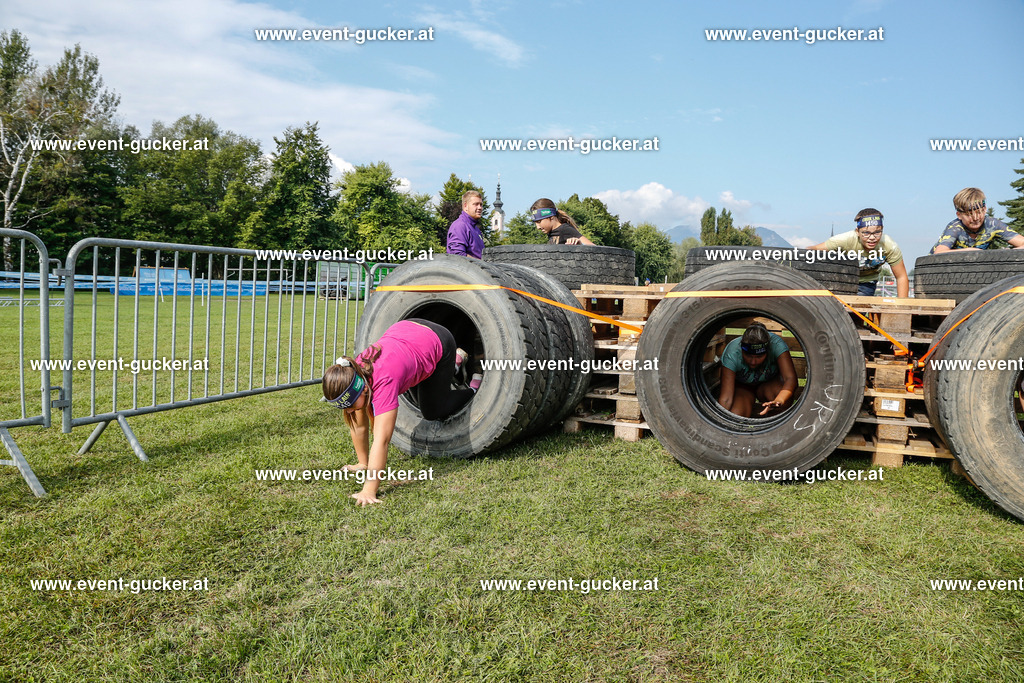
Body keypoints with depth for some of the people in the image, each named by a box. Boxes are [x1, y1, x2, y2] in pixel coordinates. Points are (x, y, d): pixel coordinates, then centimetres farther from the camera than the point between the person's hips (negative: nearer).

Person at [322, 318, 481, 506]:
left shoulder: (383, 381, -44)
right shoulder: (352, 376, -25)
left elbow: (381, 441, -46)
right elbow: (359, 426, -12)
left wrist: (369, 490, -48)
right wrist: (363, 463, -5)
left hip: (437, 342, -6)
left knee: (432, 412, 8)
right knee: (423, 400, 27)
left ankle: (473, 390, 32)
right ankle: (457, 361, 50)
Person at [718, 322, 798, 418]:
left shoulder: (776, 344, -31)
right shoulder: (732, 353, -34)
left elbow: (790, 379, -37)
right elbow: (726, 399, -36)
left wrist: (779, 402, -56)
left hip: (770, 383, 1)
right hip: (741, 386, 0)